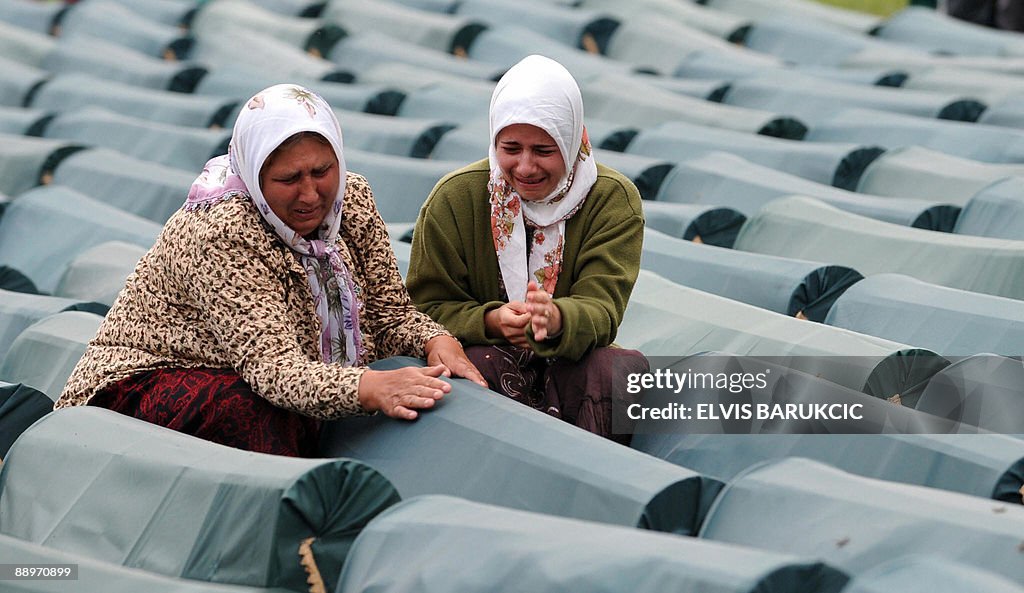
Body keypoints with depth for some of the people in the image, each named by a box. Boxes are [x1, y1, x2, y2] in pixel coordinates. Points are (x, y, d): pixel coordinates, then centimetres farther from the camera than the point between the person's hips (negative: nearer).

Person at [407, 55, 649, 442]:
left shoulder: (614, 199, -5)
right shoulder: (454, 197, -4)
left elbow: (602, 308, -16)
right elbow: (427, 307, -4)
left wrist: (556, 319, -41)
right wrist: (490, 321, -26)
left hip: (573, 363, 1)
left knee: (624, 368, -32)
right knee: (472, 364, -35)